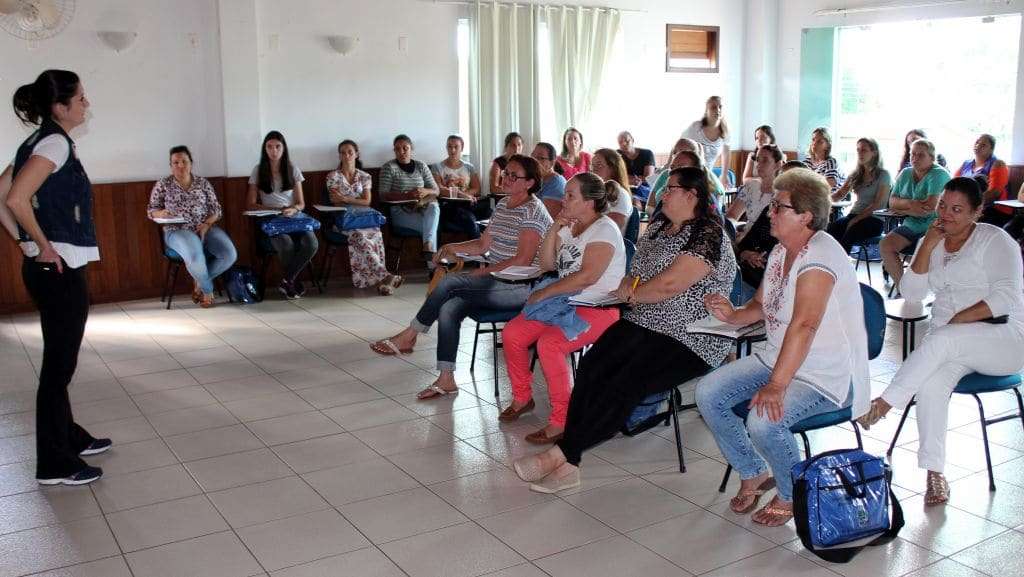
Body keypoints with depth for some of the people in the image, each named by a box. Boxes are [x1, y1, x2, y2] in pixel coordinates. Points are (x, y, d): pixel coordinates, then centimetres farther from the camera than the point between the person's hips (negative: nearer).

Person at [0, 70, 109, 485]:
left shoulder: (41, 142, 13)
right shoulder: (56, 142, -15)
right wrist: (44, 244, -16)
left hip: (47, 268, 9)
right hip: (59, 269, -9)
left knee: (60, 359, 19)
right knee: (59, 363, -1)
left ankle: (69, 437, 33)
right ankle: (55, 464, 8)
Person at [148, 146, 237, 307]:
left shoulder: (203, 183, 12)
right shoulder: (163, 184, 8)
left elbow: (216, 209, 11)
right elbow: (151, 210, 10)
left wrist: (207, 224, -8)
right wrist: (161, 213, -14)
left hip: (205, 229, 3)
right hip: (177, 231, -3)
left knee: (230, 254, -24)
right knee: (195, 257, -37)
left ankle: (199, 281, 2)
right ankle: (207, 289, -4)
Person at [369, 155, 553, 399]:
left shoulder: (533, 210, -11)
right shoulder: (503, 204, 17)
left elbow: (523, 260, -18)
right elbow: (483, 244, 21)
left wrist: (483, 272, -17)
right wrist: (452, 247, 5)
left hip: (520, 288, -8)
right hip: (496, 281, 8)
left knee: (449, 282, -23)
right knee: (448, 308, -17)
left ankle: (408, 337, -8)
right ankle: (446, 379, -13)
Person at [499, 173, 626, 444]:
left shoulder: (604, 229, -12)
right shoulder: (568, 226, 15)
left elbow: (588, 276, -23)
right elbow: (547, 264, 14)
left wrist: (545, 293, -18)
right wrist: (553, 231, 0)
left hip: (599, 309, -9)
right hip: (564, 303, 9)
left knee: (548, 343, -31)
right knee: (511, 334, -6)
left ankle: (562, 421, -23)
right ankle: (522, 397, 14)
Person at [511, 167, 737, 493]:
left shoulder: (708, 236, -11)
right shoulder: (659, 226, 17)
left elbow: (669, 284, -20)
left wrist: (630, 293, -4)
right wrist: (632, 286, 3)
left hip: (688, 341, -7)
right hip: (644, 323, 7)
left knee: (625, 385, -28)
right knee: (591, 367, -19)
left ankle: (560, 455, -24)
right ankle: (567, 466, -26)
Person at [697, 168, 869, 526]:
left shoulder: (819, 255, -23)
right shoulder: (781, 250, 8)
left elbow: (803, 325, -33)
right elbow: (762, 304, 20)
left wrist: (776, 385, -38)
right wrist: (735, 315, -3)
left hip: (828, 376, -9)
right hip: (778, 359, 9)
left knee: (763, 421, -31)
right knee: (707, 393, -5)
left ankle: (793, 495, -1)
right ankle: (754, 474, 13)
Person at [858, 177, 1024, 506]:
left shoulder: (995, 240, -2)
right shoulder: (931, 242, 13)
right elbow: (911, 293, 1)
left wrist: (959, 319, -21)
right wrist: (927, 245, -7)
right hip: (953, 345, 4)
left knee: (941, 340, -36)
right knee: (932, 382, -30)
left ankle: (884, 403, -29)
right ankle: (934, 472, -29)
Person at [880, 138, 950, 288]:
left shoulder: (938, 175, -11)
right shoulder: (905, 174, 11)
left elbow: (930, 208, -21)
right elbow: (892, 202, 6)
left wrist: (901, 209, -8)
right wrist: (909, 204, -16)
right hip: (910, 226, 7)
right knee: (885, 245, -15)